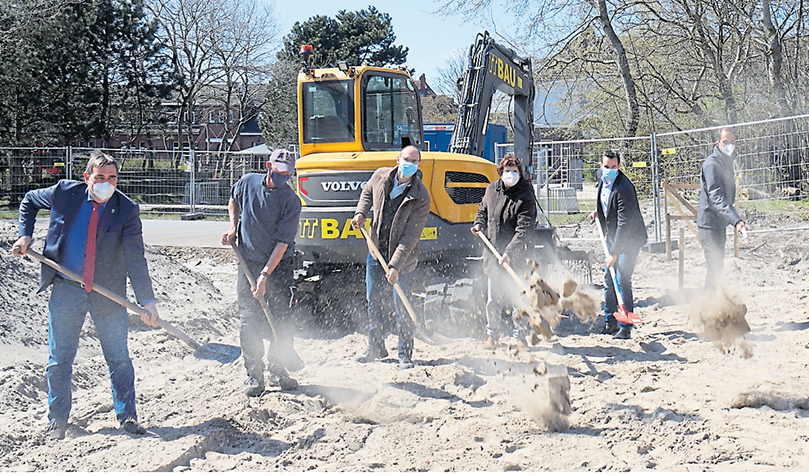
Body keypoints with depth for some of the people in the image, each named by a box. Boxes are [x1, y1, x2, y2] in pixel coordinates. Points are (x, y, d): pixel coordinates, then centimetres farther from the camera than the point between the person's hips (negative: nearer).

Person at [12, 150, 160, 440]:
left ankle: (127, 417, 19)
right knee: (59, 359, 7)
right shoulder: (64, 193, -7)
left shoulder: (127, 210, -10)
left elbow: (135, 259, -14)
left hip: (109, 293, -1)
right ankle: (57, 422, 21)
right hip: (66, 289, 1)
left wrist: (147, 301, -21)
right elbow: (29, 202, 15)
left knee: (119, 359, 6)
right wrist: (25, 236, 1)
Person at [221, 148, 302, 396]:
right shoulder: (247, 183, -3)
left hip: (279, 265, -1)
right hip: (249, 261, 1)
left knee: (282, 320, -2)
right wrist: (233, 227, 6)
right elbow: (233, 200, 22)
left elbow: (283, 242, -16)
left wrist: (265, 276, -20)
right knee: (249, 321, -4)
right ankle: (254, 375, 4)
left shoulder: (291, 201, -12)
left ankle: (278, 369, 15)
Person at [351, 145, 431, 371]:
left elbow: (410, 237, -21)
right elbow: (367, 193, 21)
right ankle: (376, 347, 27)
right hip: (376, 251, 5)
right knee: (373, 302, 12)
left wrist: (395, 266, -26)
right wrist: (360, 213, 2)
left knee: (402, 307, -3)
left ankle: (405, 355, 10)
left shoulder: (420, 197, -18)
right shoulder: (380, 176, -4)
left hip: (403, 258, -4)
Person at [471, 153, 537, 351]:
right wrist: (479, 224, 5)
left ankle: (520, 337, 14)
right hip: (493, 253, 4)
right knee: (493, 299, 10)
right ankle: (493, 334, 24)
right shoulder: (491, 190, 5)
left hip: (516, 256, -4)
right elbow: (483, 209, 26)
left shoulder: (525, 198, -12)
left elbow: (523, 230, -18)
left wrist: (509, 252, -27)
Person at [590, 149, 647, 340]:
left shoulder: (624, 188, -26)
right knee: (608, 279, 11)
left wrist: (614, 253, -29)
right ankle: (610, 323, 22)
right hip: (612, 237, 9)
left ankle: (625, 327, -3)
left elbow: (624, 223, -28)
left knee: (622, 281, -11)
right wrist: (598, 211, 7)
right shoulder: (603, 181, 2)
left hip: (629, 240, -9)